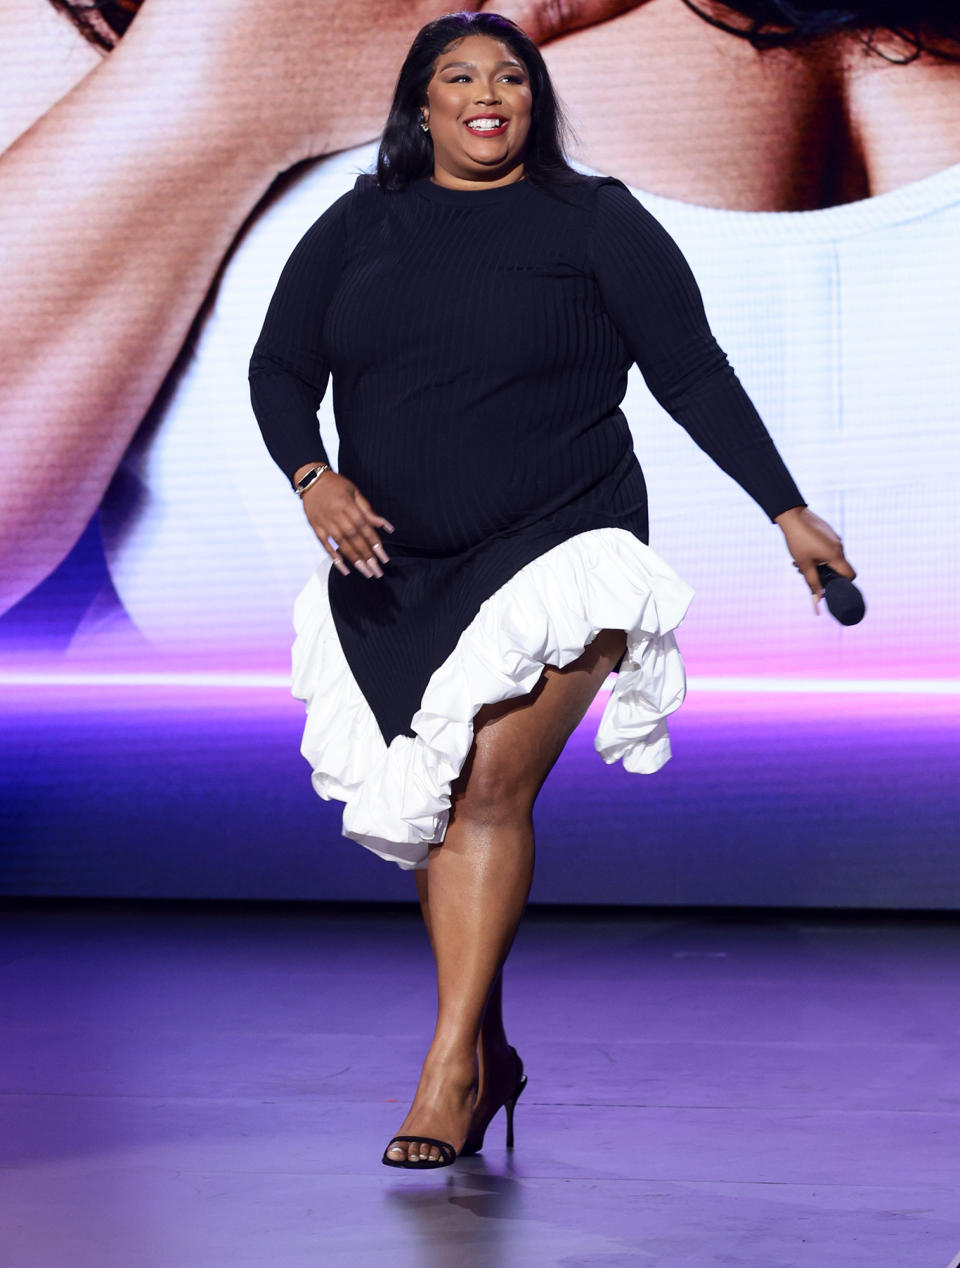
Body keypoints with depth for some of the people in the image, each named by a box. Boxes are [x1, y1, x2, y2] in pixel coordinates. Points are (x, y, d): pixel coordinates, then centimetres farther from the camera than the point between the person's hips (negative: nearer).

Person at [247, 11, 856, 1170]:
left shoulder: (596, 224, 1)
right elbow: (279, 369, 9)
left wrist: (790, 514, -4)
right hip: (393, 568, 4)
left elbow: (695, 376, 1)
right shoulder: (356, 230, 10)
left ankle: (449, 1069, -10)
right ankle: (490, 1058, 20)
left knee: (490, 789, -16)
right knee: (433, 808, 6)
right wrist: (315, 479, -11)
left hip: (552, 553, -4)